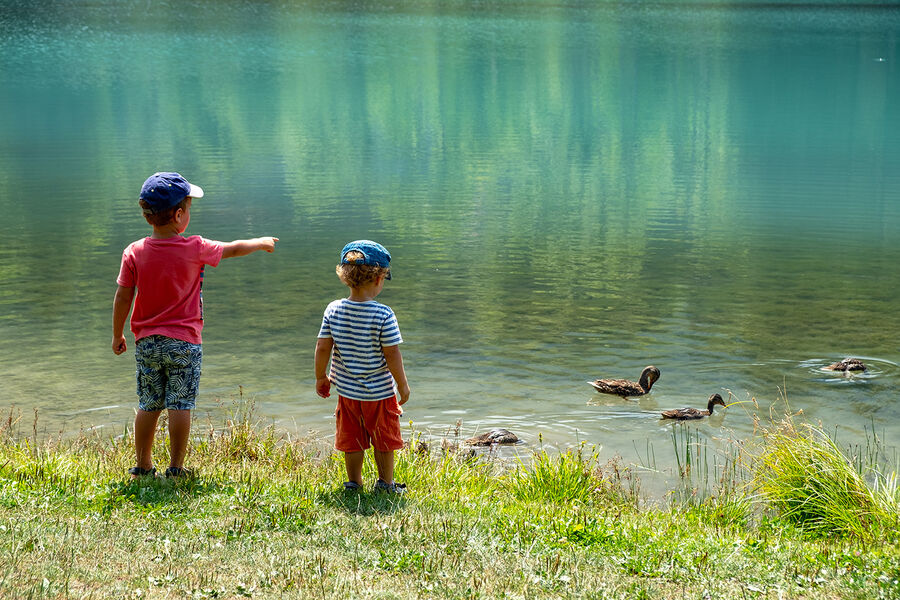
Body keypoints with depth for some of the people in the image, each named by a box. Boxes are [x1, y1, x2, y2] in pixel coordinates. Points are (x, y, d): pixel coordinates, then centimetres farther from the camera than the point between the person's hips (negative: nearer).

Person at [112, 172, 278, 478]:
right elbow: (233, 249, 7)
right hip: (183, 342, -3)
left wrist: (117, 336, 12)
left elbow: (122, 298, 0)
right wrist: (261, 243, 26)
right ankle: (176, 468, 4)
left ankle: (142, 466, 19)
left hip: (146, 342, 3)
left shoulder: (134, 253, -3)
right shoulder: (195, 249, -9)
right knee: (180, 406, 1)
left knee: (148, 406, 12)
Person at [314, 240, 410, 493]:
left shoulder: (333, 310, -8)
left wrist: (321, 378, 10)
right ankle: (386, 484, 26)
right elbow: (392, 354, -17)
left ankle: (354, 483, 26)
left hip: (347, 391, 4)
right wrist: (403, 384, -3)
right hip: (380, 391, -3)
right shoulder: (383, 315, -20)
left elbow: (323, 347, -5)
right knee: (384, 439, 15)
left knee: (352, 440, 17)